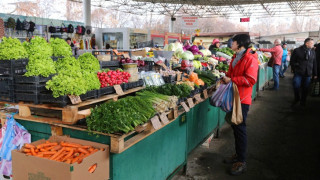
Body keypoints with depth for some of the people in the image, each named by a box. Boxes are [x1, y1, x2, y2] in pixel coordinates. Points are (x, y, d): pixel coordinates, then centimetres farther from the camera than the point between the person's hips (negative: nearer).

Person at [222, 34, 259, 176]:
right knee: (235, 126, 16)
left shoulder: (250, 59, -15)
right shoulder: (235, 57, 15)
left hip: (242, 99, -9)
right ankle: (238, 154, 30)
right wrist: (226, 78, 6)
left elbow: (250, 80, -23)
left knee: (240, 128, -4)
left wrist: (231, 79, -20)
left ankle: (242, 162, 7)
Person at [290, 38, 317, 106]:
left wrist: (315, 74, 12)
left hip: (308, 74, 3)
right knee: (296, 87, -10)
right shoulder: (297, 51, -3)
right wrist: (295, 69, -3)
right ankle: (297, 99, 16)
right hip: (298, 73, -3)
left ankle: (303, 102, 22)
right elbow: (292, 61, 2)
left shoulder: (313, 52, 9)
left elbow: (314, 63, 13)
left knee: (305, 88, 5)